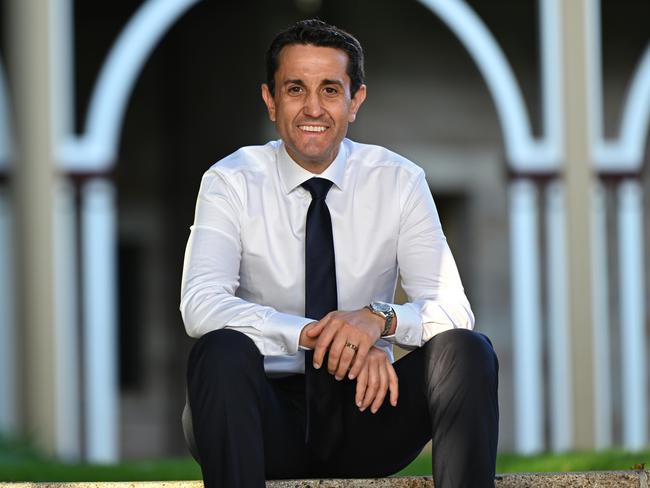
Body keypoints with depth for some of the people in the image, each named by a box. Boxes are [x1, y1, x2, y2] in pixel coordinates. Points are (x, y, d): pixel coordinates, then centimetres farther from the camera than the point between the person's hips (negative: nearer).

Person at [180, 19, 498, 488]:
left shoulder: (399, 182, 1)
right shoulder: (232, 182, -4)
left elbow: (452, 308, -7)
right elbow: (200, 303, -19)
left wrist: (379, 319, -29)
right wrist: (309, 335, -33)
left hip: (364, 413, 2)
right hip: (268, 414, -2)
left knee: (468, 351, -24)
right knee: (222, 351, -33)